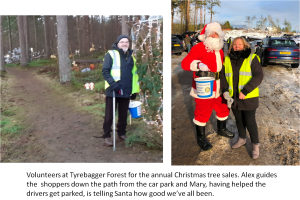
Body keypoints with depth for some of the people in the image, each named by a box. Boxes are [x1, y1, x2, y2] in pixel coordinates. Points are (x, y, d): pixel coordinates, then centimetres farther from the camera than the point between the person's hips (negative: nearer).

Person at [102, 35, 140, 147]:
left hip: (126, 91, 5)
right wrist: (113, 83, -23)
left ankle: (122, 133, 29)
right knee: (109, 115, 1)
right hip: (113, 91, -5)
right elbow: (105, 71, -10)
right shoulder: (111, 54, -3)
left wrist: (135, 90, 16)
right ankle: (107, 136, 11)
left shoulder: (131, 56, 16)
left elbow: (134, 74, 21)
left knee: (123, 114, 14)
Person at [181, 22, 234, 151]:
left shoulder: (219, 50, 12)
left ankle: (221, 129, 47)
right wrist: (198, 65, -38)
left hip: (219, 88, 8)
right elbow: (185, 63, -21)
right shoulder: (199, 48, -13)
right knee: (202, 114, 2)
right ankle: (201, 139, 21)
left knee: (224, 108, 22)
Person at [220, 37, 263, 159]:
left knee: (250, 122, 2)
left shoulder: (252, 59, -9)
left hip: (248, 98, -4)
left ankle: (255, 145, 21)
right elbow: (222, 75, 6)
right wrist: (225, 90, -10)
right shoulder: (227, 60, 4)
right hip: (234, 97, 4)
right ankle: (242, 139, 41)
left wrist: (245, 91, -24)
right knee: (239, 120, 19)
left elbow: (258, 76, -17)